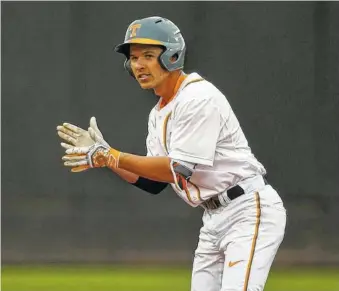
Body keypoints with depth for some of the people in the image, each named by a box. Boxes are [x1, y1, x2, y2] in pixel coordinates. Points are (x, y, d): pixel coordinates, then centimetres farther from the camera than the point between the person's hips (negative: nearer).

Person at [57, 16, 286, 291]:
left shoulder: (199, 97, -16)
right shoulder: (158, 114, 12)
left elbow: (178, 170, -22)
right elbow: (153, 182, 14)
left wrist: (111, 156, -19)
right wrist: (103, 154, 5)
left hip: (249, 210, -10)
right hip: (214, 218, 10)